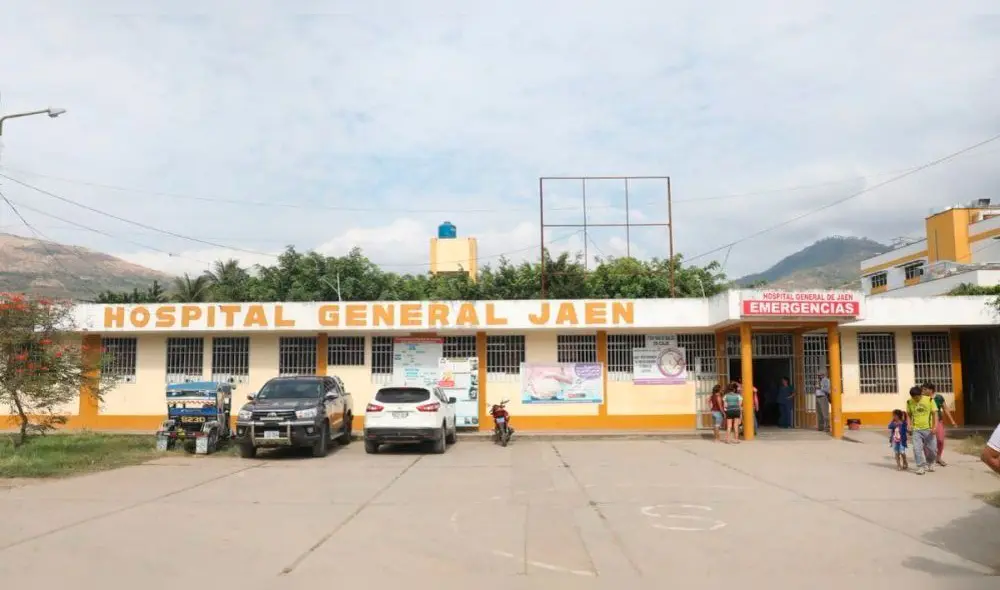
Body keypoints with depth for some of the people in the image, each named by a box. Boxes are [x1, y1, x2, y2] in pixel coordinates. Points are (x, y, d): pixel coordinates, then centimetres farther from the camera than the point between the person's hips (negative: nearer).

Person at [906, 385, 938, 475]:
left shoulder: (929, 400, -6)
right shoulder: (909, 402, -1)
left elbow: (934, 414, -4)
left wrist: (934, 427, -11)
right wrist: (910, 426, -2)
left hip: (928, 429, -1)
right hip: (916, 429, 1)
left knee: (932, 448, 7)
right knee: (917, 449, -7)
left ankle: (930, 463, 33)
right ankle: (921, 467, 2)